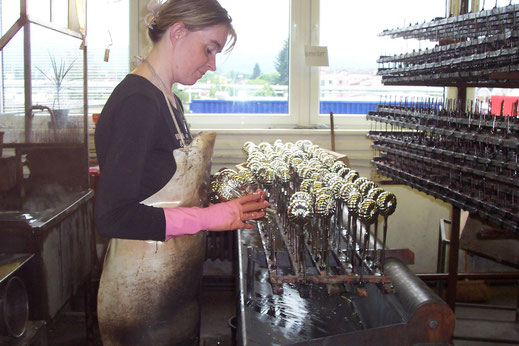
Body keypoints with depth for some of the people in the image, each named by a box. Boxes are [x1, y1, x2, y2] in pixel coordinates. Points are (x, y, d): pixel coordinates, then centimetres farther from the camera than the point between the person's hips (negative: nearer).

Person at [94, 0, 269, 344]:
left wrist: (227, 203, 1)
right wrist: (211, 216, -22)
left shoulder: (168, 99, 10)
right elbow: (112, 216, -25)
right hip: (144, 289, -9)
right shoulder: (137, 102, -20)